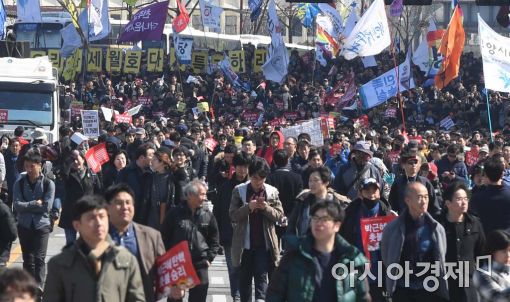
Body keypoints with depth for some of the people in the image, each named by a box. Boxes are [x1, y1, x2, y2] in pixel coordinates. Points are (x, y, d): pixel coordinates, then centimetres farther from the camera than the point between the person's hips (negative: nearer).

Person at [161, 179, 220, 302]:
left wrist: (209, 258, 3)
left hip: (200, 265, 2)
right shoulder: (175, 213, -5)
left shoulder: (208, 216, 3)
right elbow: (164, 237, 1)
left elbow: (214, 240, 12)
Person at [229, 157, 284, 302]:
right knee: (245, 279, 13)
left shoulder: (272, 191, 2)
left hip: (264, 244, -1)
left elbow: (279, 215, 1)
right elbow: (233, 215, -4)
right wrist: (248, 207, -20)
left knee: (261, 277, -8)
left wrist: (266, 208, -17)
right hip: (244, 243, 1)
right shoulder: (239, 190, -1)